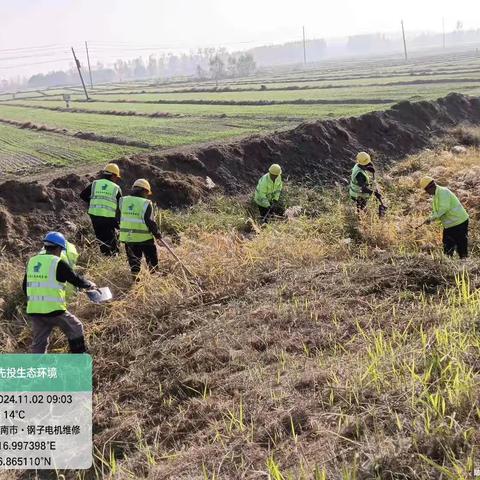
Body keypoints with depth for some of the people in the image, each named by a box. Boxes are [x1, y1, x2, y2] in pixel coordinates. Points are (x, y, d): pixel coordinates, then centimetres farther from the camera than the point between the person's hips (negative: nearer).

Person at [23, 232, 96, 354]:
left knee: (38, 342, 14)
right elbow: (76, 280, 0)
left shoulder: (32, 261, 10)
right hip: (53, 310, -5)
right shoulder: (58, 263, -8)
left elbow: (25, 286, 17)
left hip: (33, 310, 6)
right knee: (76, 329, 15)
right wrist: (90, 284, 20)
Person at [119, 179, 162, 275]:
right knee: (152, 258, 13)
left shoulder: (123, 201, 3)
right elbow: (150, 221, -14)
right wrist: (157, 233, -1)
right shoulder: (146, 204, -12)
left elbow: (118, 217, 11)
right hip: (143, 238, -4)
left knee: (134, 258, 19)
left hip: (127, 236, 4)